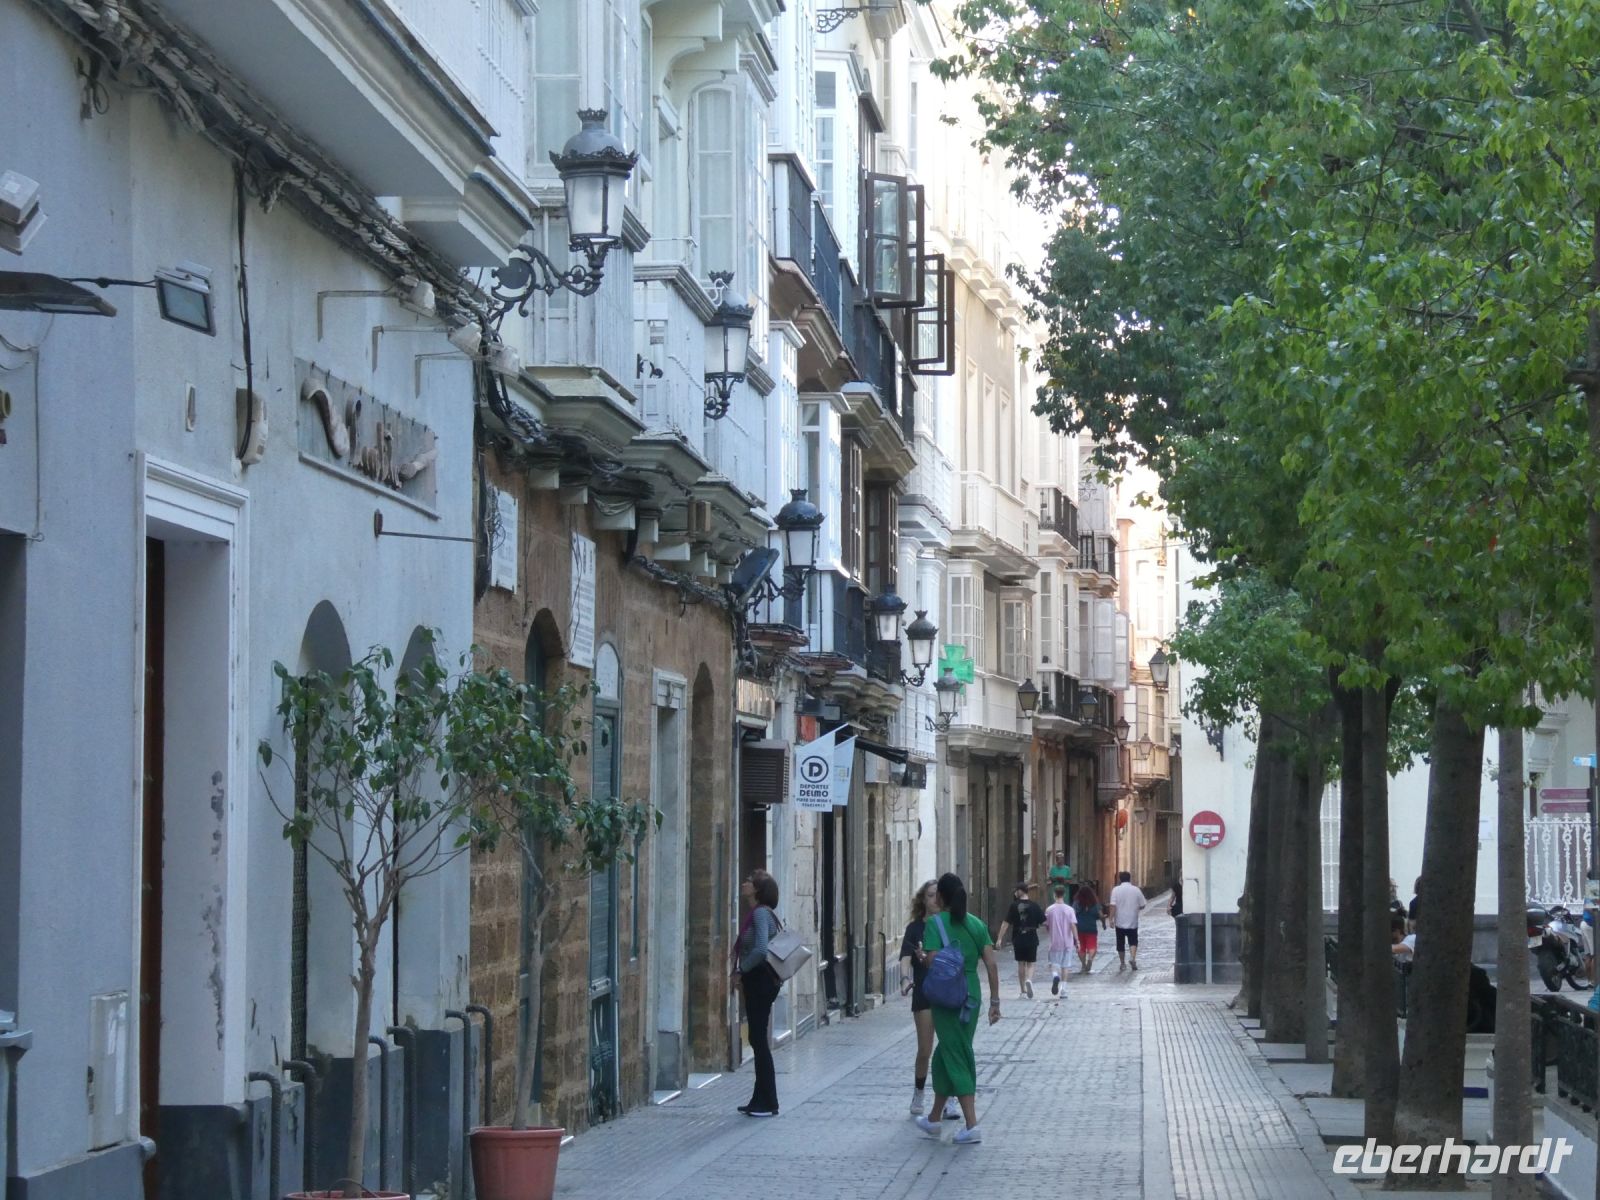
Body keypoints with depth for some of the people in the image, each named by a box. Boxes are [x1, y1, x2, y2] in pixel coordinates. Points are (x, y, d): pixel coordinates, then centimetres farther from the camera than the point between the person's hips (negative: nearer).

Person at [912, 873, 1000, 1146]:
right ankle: (934, 1119, 30)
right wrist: (995, 1001, 5)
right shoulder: (977, 924, 7)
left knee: (955, 1059, -1)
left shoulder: (936, 923, -8)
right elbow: (991, 964, 2)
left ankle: (972, 1126, -10)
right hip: (972, 995, 6)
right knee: (945, 1054, 19)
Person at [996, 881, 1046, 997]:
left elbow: (1006, 923, -8)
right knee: (1030, 964, 8)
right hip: (1032, 940, 0)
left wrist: (1000, 938, -5)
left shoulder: (1014, 906, -6)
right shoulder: (1034, 906, -3)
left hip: (1018, 940, 0)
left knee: (1021, 964, 13)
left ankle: (1022, 990, 18)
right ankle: (1029, 980, -23)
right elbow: (1044, 922, 0)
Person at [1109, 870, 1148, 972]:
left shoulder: (1116, 890, -7)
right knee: (1133, 941, 8)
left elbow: (1113, 906, -14)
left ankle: (1122, 964, 15)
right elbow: (1142, 906, 3)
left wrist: (1111, 918, -12)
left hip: (1120, 922, -1)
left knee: (1121, 943, 10)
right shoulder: (1136, 890, -1)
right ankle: (1133, 958, -16)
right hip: (1132, 922, 1)